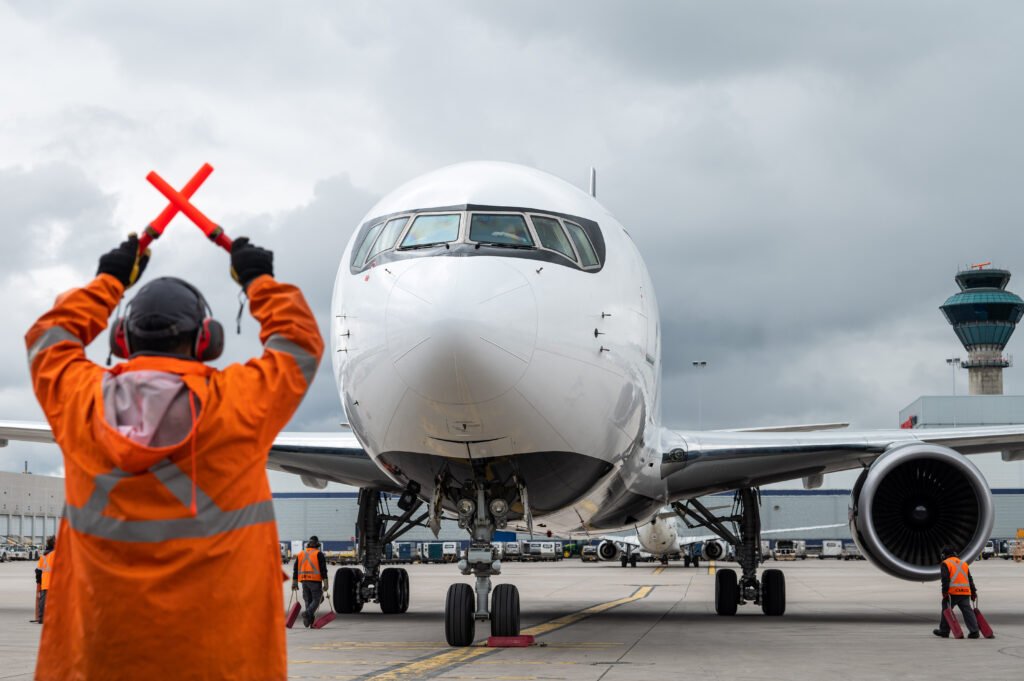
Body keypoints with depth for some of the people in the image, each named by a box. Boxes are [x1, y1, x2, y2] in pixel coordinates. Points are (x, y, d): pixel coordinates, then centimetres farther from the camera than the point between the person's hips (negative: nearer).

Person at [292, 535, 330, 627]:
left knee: (308, 601, 12)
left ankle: (310, 620, 8)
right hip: (315, 581, -5)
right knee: (316, 600, -1)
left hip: (304, 581, 5)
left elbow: (295, 569, 14)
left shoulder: (300, 554, 14)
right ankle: (307, 613, -25)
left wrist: (294, 583, 17)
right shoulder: (319, 554, -2)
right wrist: (325, 583, -8)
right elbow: (323, 569, -8)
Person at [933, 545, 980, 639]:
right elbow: (970, 579, 18)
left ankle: (944, 631, 17)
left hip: (952, 592, -5)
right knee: (968, 612, 1)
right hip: (965, 592, 5)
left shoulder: (945, 564, 1)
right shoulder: (963, 563, 20)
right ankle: (974, 631, -9)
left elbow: (945, 579, -11)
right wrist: (973, 592, 19)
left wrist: (945, 592, -14)